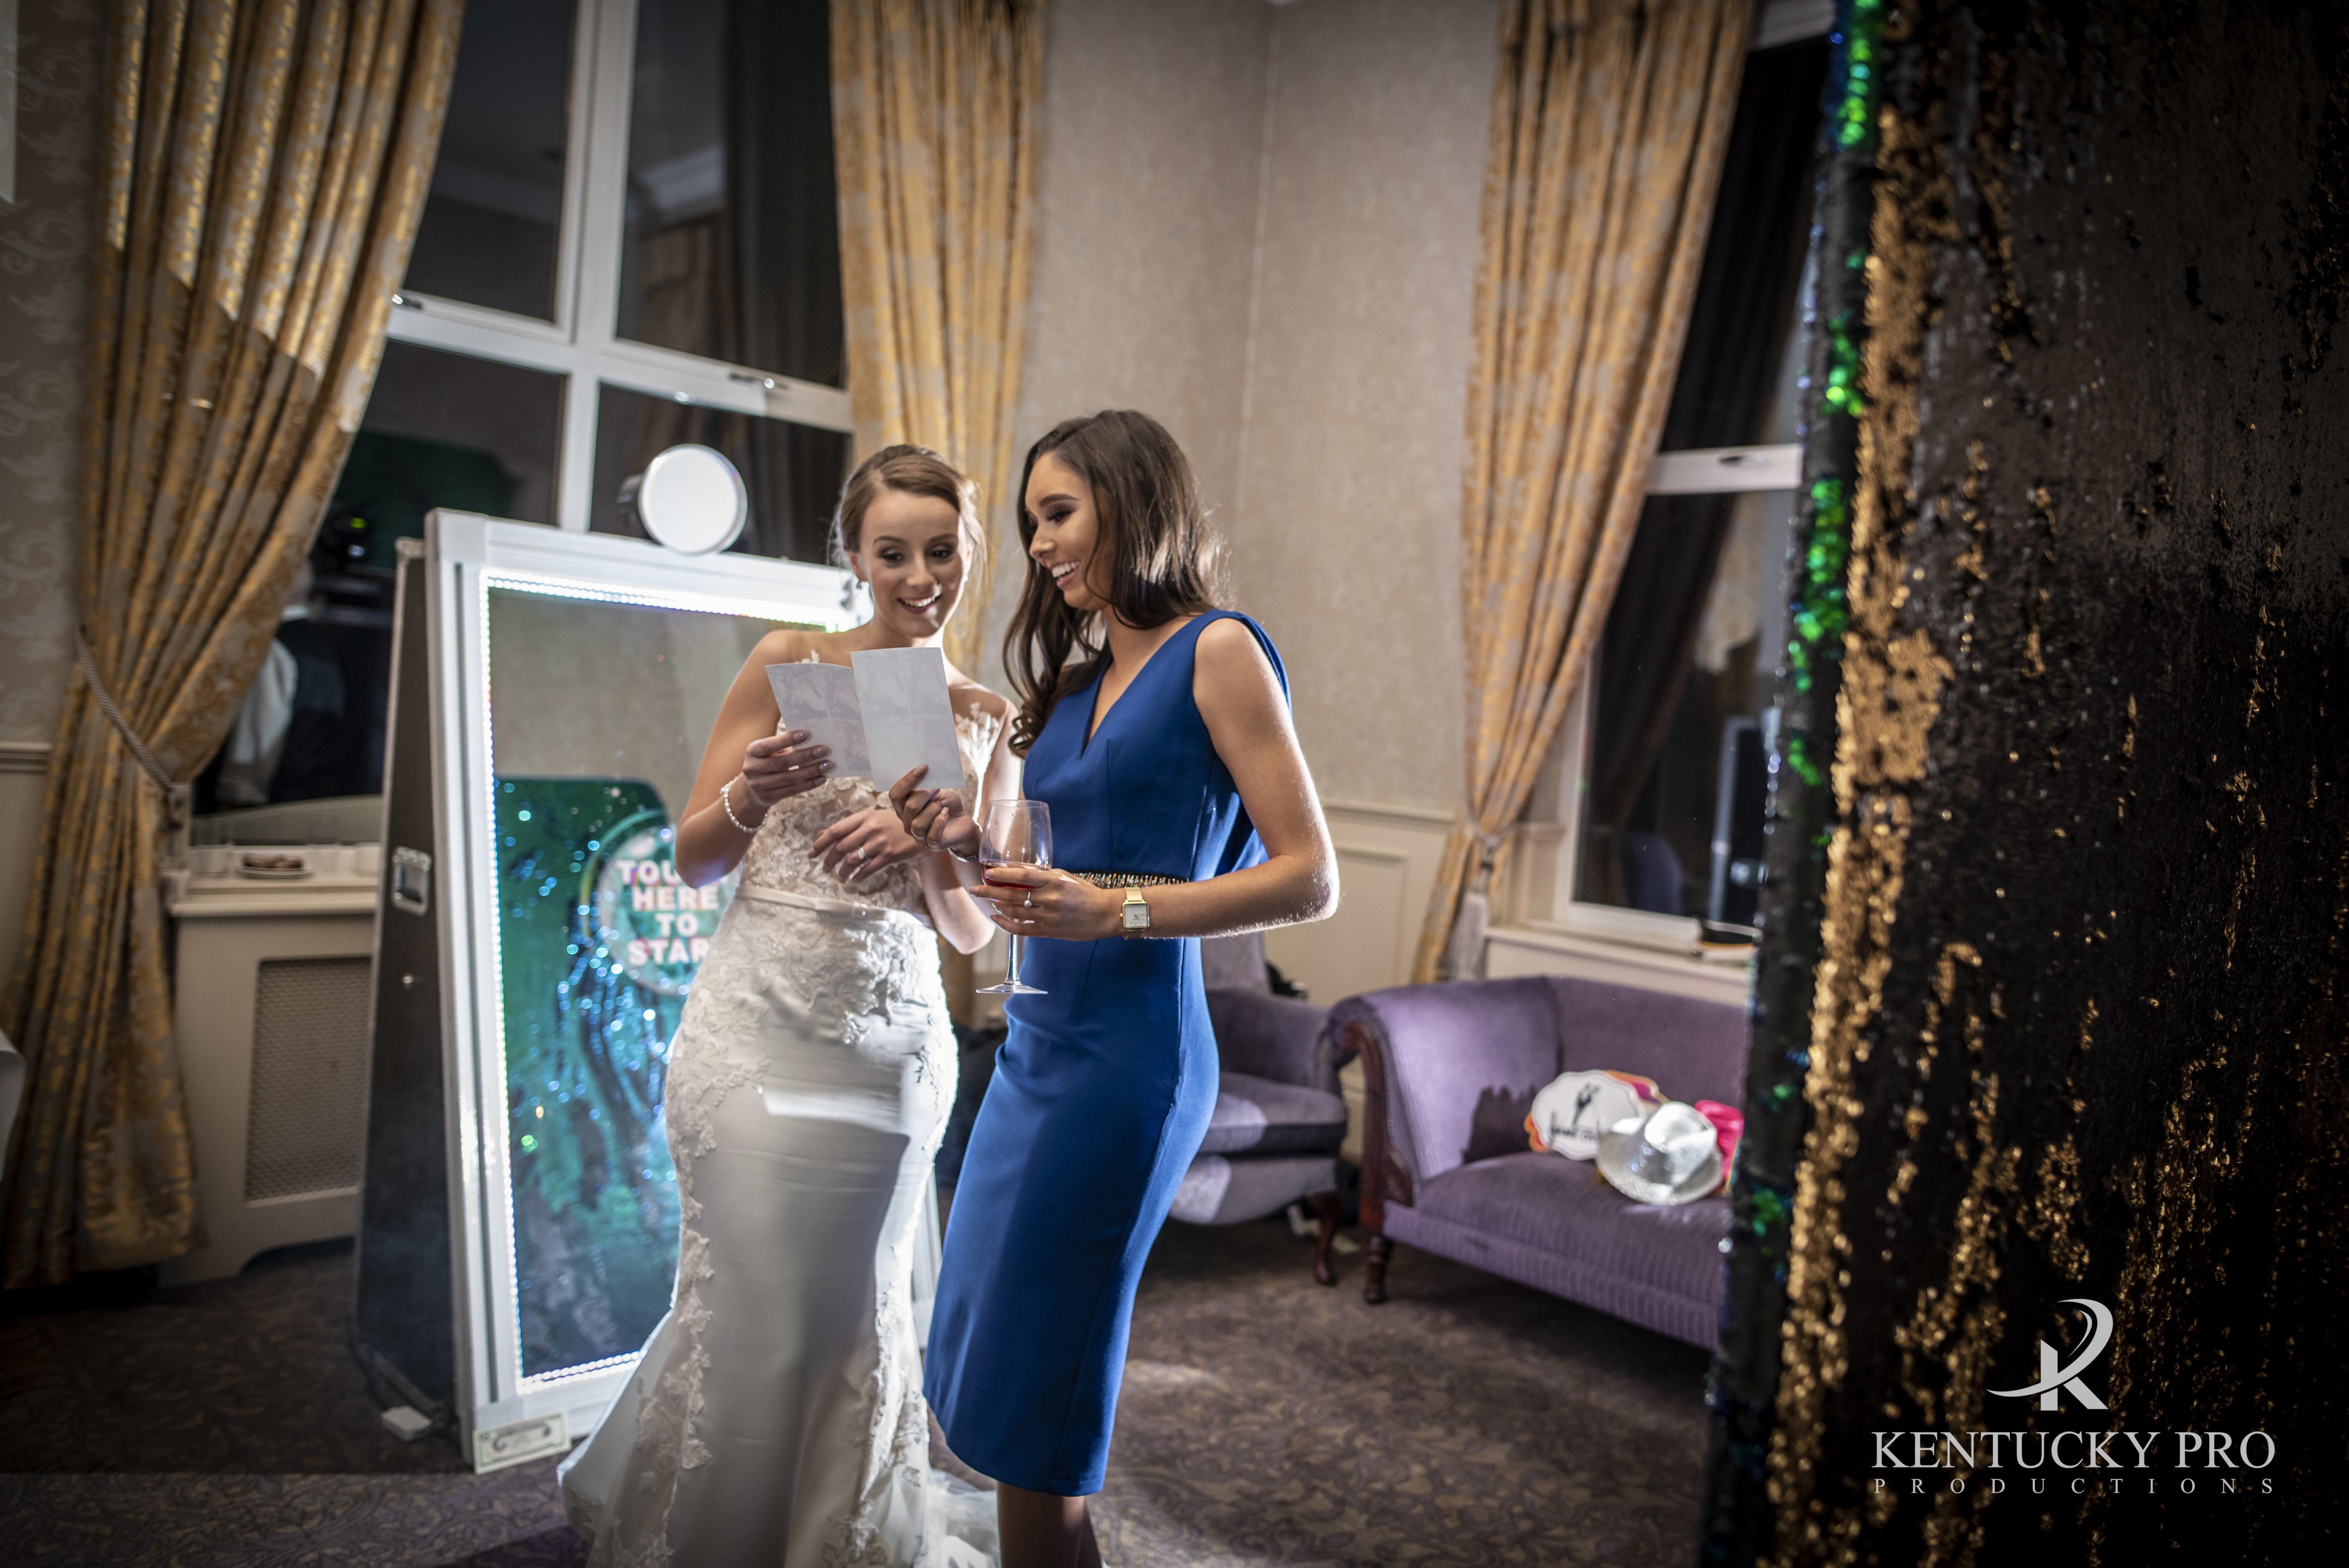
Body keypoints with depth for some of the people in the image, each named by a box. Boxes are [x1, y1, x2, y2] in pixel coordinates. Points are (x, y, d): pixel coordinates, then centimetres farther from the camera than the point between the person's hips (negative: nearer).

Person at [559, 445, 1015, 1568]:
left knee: (853, 1307, 11)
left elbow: (973, 931, 6)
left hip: (889, 1044, 2)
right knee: (753, 1298, 2)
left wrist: (924, 847, -14)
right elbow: (692, 861, 3)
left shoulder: (986, 718, 7)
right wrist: (750, 796, -18)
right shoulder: (789, 663, 1)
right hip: (754, 1027, -2)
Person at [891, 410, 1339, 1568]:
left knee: (1031, 1400, 3)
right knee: (980, 1354, 14)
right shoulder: (1078, 680, 15)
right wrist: (970, 840, 0)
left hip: (1126, 1050, -8)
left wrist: (1117, 909, -19)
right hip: (1038, 1039, 8)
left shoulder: (1217, 652, -7)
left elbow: (1310, 880, -12)